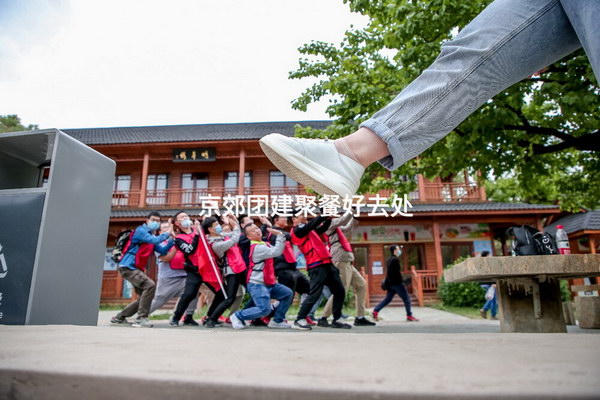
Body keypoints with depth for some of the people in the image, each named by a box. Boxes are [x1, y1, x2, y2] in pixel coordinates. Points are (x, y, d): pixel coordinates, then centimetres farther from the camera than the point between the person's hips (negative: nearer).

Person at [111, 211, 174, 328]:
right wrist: (168, 232, -15)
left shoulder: (152, 237, 16)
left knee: (144, 297, 12)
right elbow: (155, 240, -25)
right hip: (128, 267, -9)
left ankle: (119, 317, 25)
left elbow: (163, 250, 4)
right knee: (150, 285, -26)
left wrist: (172, 239, -7)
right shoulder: (140, 230, -9)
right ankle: (141, 318, -20)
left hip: (136, 269, 10)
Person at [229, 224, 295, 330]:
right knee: (264, 310, -20)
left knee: (288, 294, 7)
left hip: (269, 284, 10)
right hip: (257, 284, -10)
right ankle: (237, 316, 1)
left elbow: (277, 251, 6)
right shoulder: (257, 248, -19)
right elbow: (276, 252, -28)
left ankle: (277, 321, 14)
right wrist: (279, 235, -23)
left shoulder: (265, 244, 12)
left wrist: (281, 237, -5)